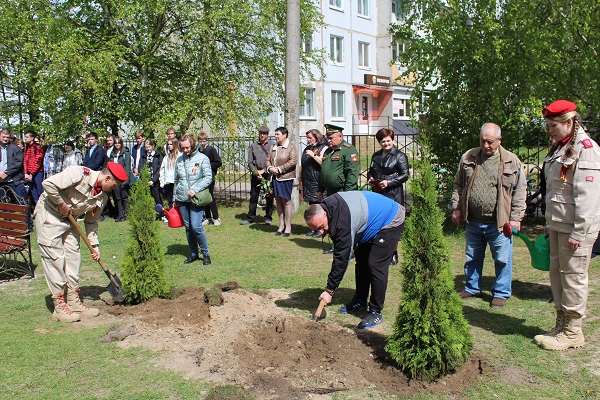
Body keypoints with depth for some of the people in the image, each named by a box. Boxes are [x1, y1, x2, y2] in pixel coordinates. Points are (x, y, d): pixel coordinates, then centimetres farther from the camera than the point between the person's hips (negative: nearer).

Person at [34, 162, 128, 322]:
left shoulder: (102, 197, -1)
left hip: (69, 219, 8)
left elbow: (91, 222, 8)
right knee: (55, 258, -7)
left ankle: (74, 302, 15)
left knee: (73, 257, 6)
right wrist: (62, 204, -19)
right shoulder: (79, 174, -24)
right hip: (49, 214, -8)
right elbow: (48, 184, -28)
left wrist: (95, 245, 2)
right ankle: (59, 307, -2)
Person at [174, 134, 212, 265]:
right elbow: (176, 180, 17)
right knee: (188, 227, 9)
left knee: (196, 226, -11)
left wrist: (195, 189, -18)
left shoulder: (202, 158, -4)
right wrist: (174, 198, 17)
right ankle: (193, 254, 21)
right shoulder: (179, 160, 10)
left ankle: (205, 253, 6)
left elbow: (208, 177, -8)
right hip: (182, 199, 5)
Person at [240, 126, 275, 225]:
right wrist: (256, 172, -6)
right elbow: (250, 161, 8)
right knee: (253, 196, 5)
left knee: (269, 197, 3)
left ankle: (268, 217, 14)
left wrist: (264, 170, -11)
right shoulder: (253, 146, 11)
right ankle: (250, 218, 12)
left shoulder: (272, 145, 3)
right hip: (256, 174, 2)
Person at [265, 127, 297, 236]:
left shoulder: (291, 147, -4)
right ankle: (281, 225, 18)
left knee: (286, 201, -2)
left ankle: (288, 226, 7)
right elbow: (267, 160, 15)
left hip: (286, 178, -6)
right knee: (278, 201, 9)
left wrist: (280, 169, -17)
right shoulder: (273, 147, 15)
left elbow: (293, 161, -15)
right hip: (275, 177, 6)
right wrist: (270, 168, -7)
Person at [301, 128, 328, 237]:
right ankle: (314, 228, 19)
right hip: (308, 182, 8)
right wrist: (301, 175, 20)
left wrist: (313, 155, -17)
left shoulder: (323, 148, -5)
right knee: (311, 205, 11)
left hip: (318, 182, -8)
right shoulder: (307, 149, 19)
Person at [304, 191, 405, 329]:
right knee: (361, 260, 13)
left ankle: (376, 312, -5)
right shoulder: (326, 206, -11)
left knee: (375, 265, -14)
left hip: (391, 221, -10)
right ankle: (360, 301, 25)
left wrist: (329, 290, -26)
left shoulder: (342, 222, -37)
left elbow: (341, 259, -32)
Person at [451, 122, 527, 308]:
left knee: (502, 260, 5)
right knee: (472, 257, 17)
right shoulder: (468, 158, 4)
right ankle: (472, 288, 34)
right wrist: (456, 208, 7)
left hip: (499, 223, -3)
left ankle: (501, 293, 22)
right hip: (473, 221, 3)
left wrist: (515, 217, -6)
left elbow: (520, 192, -2)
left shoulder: (512, 161, -4)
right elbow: (458, 186, 13)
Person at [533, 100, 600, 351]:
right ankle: (562, 325, 26)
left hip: (575, 228, -9)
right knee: (557, 273, 14)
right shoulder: (559, 149, 15)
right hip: (557, 225, 9)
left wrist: (578, 231, -21)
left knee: (573, 277, -1)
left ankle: (573, 332, 11)